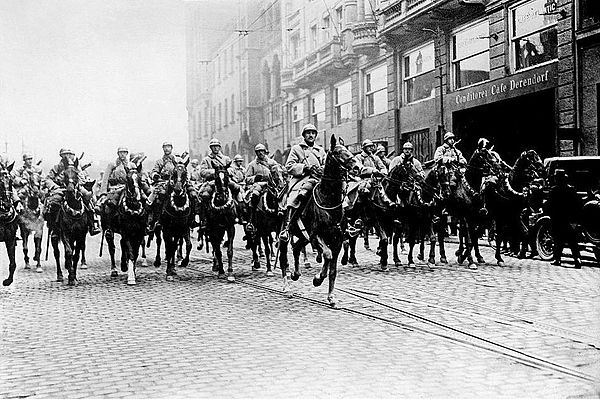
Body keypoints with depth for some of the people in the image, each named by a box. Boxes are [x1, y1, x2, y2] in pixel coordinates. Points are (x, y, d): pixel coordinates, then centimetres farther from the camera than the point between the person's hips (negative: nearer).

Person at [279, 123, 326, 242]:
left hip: (318, 179, 4)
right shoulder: (296, 148, 15)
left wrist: (320, 170, -4)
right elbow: (289, 166, 3)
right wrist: (305, 167, -9)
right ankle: (284, 229, -34)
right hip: (301, 179, -4)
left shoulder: (321, 150, 25)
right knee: (292, 200, -30)